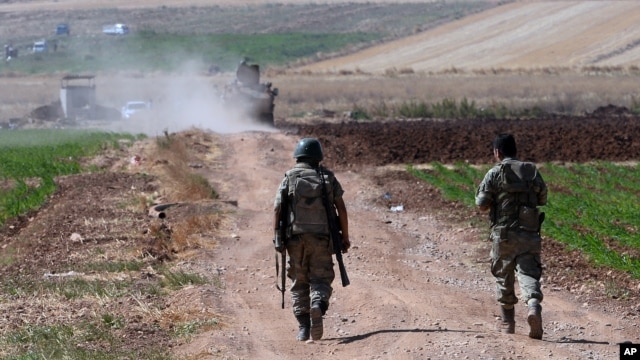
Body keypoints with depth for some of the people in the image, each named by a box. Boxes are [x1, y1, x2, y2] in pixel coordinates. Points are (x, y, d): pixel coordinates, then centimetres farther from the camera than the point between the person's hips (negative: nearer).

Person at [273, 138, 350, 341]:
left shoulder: (289, 179, 4)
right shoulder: (328, 177, 6)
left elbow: (277, 210, -2)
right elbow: (341, 209, 1)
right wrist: (345, 237, 6)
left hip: (296, 238, 0)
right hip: (321, 238, 0)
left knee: (299, 283, 10)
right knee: (321, 279, 5)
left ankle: (303, 328, 3)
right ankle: (318, 304, -27)